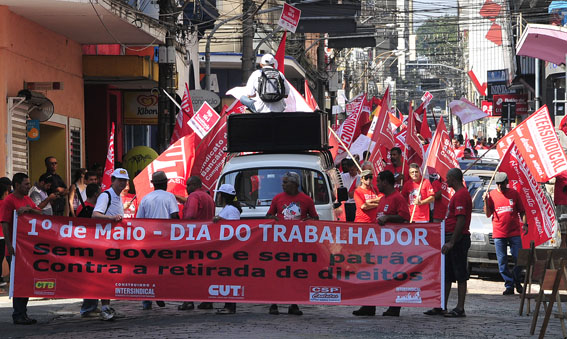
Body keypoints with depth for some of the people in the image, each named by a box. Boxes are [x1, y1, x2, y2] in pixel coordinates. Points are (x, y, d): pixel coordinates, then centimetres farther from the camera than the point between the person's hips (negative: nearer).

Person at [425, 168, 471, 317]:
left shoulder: (461, 195, -15)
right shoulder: (459, 194, 18)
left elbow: (461, 220, -23)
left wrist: (451, 242, -24)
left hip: (458, 239, -11)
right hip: (452, 239, 11)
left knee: (460, 274, -6)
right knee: (446, 274, 12)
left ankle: (460, 309, -3)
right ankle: (442, 307, 16)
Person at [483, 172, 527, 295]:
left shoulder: (514, 193, 6)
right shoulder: (492, 194, 5)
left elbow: (522, 211, 11)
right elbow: (488, 214, 4)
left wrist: (524, 224, -1)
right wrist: (486, 202, -10)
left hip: (515, 233, 0)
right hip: (499, 233, 0)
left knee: (519, 259, -3)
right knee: (502, 262, 0)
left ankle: (517, 282, 18)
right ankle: (509, 286, 6)